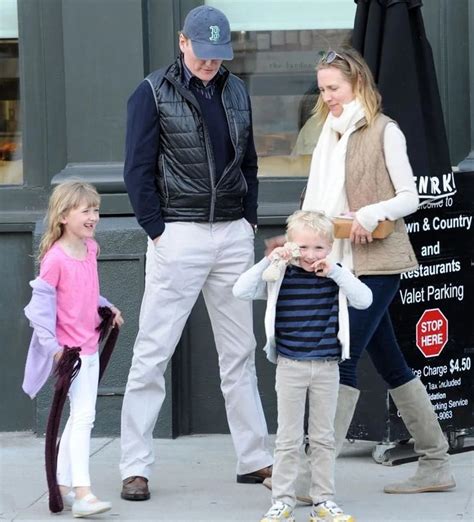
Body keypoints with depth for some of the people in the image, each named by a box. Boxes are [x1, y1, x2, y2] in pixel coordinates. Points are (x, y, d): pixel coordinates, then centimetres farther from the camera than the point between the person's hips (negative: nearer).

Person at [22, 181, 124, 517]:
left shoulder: (91, 249, 7)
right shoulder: (55, 258, -18)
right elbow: (40, 303, -17)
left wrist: (107, 307, 10)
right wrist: (53, 346, -19)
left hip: (90, 346, 9)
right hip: (69, 349, -9)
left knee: (81, 417, 14)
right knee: (83, 415, -15)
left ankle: (62, 484, 24)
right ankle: (82, 493, -18)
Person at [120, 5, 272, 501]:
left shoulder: (235, 92, 11)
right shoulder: (153, 94, -4)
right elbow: (138, 171, -5)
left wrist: (249, 220, 11)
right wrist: (158, 230, -9)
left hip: (234, 235, 5)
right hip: (177, 235, -5)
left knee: (239, 352, 10)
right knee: (152, 353, -3)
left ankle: (254, 459, 17)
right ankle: (135, 467, 2)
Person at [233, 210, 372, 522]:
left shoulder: (336, 277, 0)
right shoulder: (280, 277, -4)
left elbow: (364, 300, -14)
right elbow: (241, 292, -14)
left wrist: (334, 272, -20)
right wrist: (268, 261, -20)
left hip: (327, 367, 1)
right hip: (290, 366, -1)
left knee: (324, 437, 10)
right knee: (289, 439, 4)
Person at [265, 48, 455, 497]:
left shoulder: (384, 131, -5)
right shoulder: (331, 133, 16)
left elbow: (409, 197, -7)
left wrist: (372, 215, -21)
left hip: (377, 262, -8)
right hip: (342, 263, 8)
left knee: (343, 359, -13)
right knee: (390, 364, 10)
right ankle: (435, 465, 18)